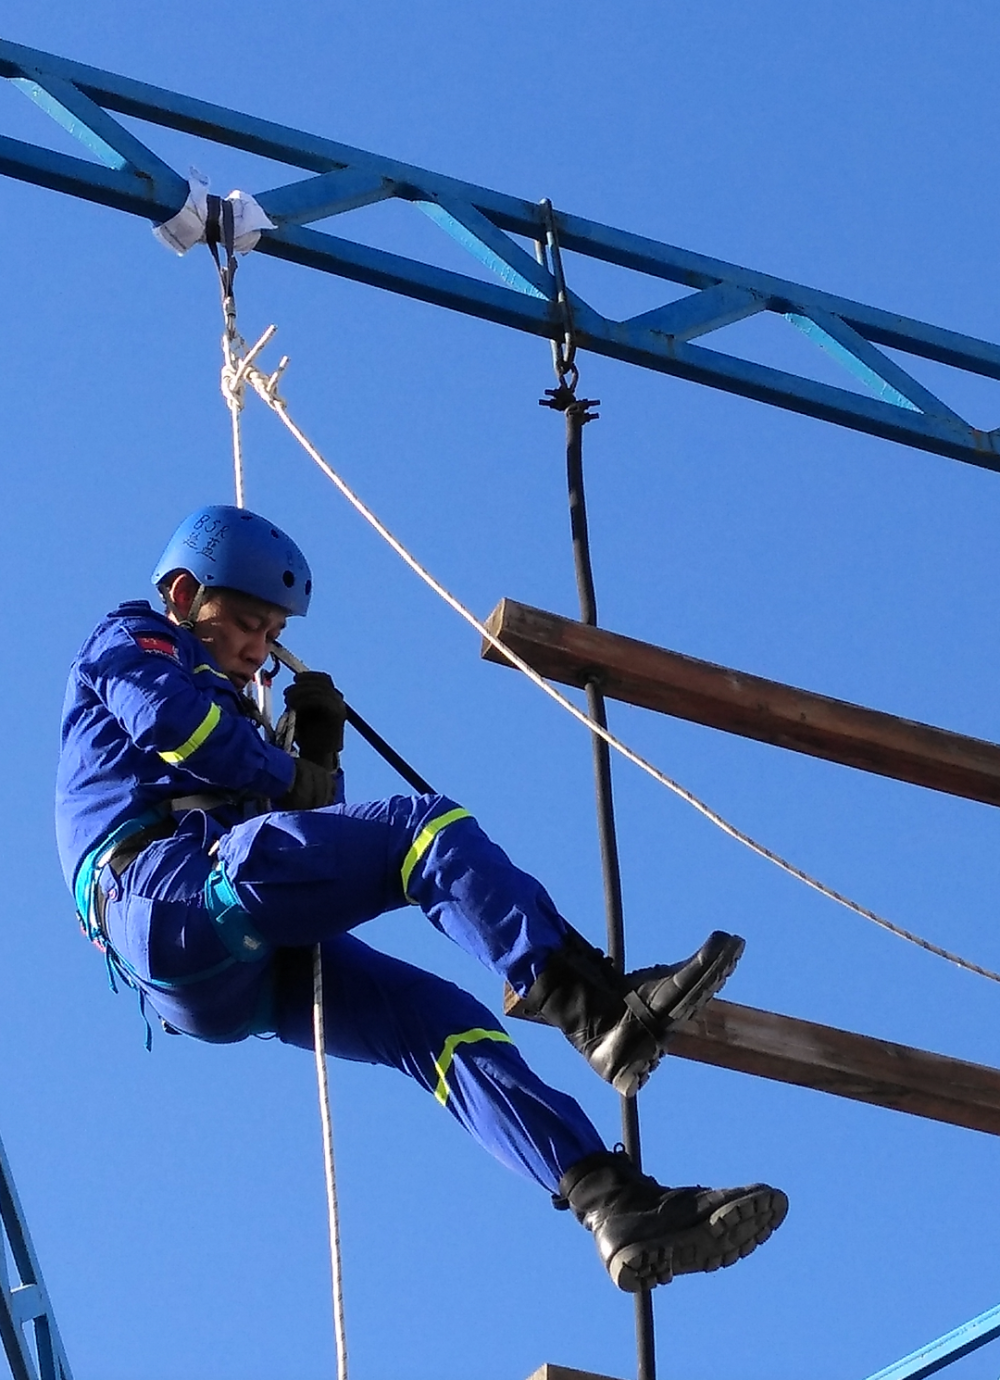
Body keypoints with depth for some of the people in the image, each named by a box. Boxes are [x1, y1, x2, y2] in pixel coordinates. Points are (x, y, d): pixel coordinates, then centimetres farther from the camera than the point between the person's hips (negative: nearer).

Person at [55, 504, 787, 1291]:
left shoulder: (226, 706, 39)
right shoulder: (129, 643, 17)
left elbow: (314, 836, 32)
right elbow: (172, 720, -8)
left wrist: (321, 748, 20)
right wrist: (287, 776, 5)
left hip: (246, 974, 8)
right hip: (167, 890, -8)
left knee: (448, 1026, -10)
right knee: (422, 831, -21)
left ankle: (621, 1207, -24)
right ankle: (601, 1009, -39)